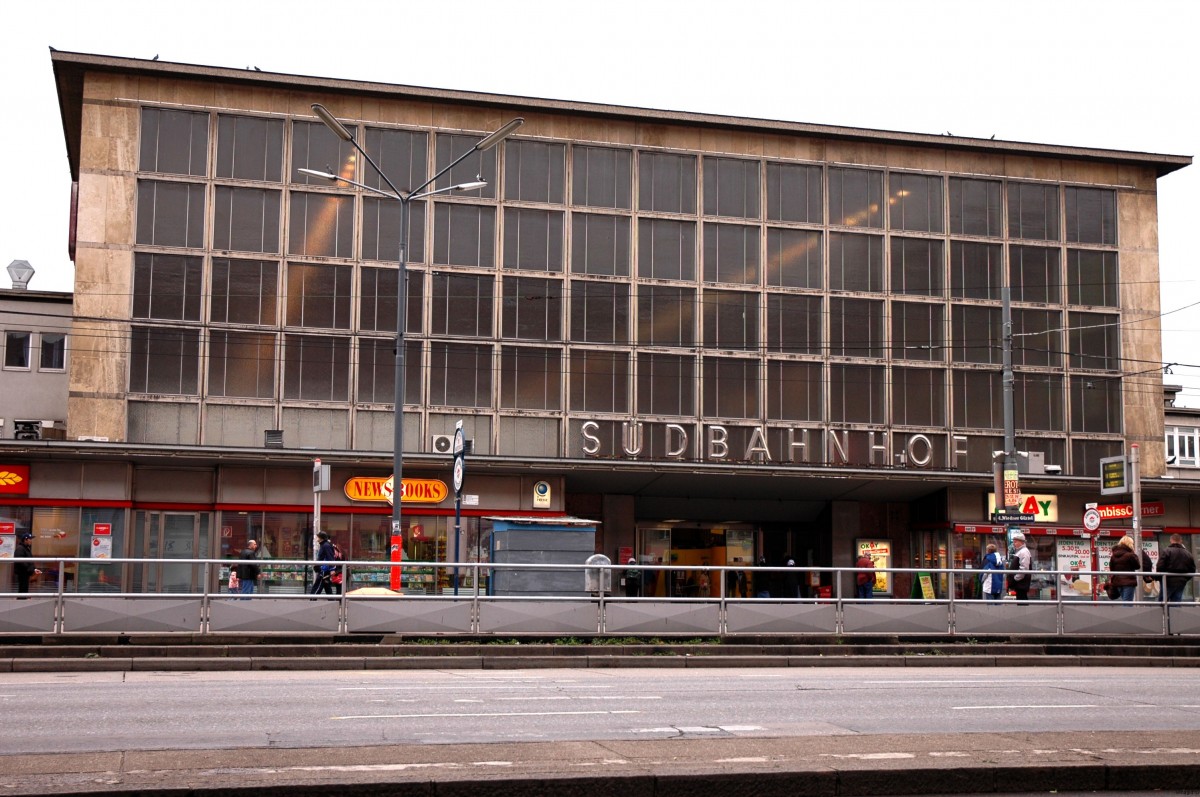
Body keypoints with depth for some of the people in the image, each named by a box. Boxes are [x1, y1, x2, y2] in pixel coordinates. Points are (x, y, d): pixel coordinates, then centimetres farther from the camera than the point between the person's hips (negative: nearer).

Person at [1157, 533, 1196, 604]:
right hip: (1181, 583, 4)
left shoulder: (1166, 551, -8)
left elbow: (1160, 567, -14)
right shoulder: (1188, 554, 8)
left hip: (1168, 582, -4)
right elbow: (1192, 570, 11)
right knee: (1177, 602, 9)